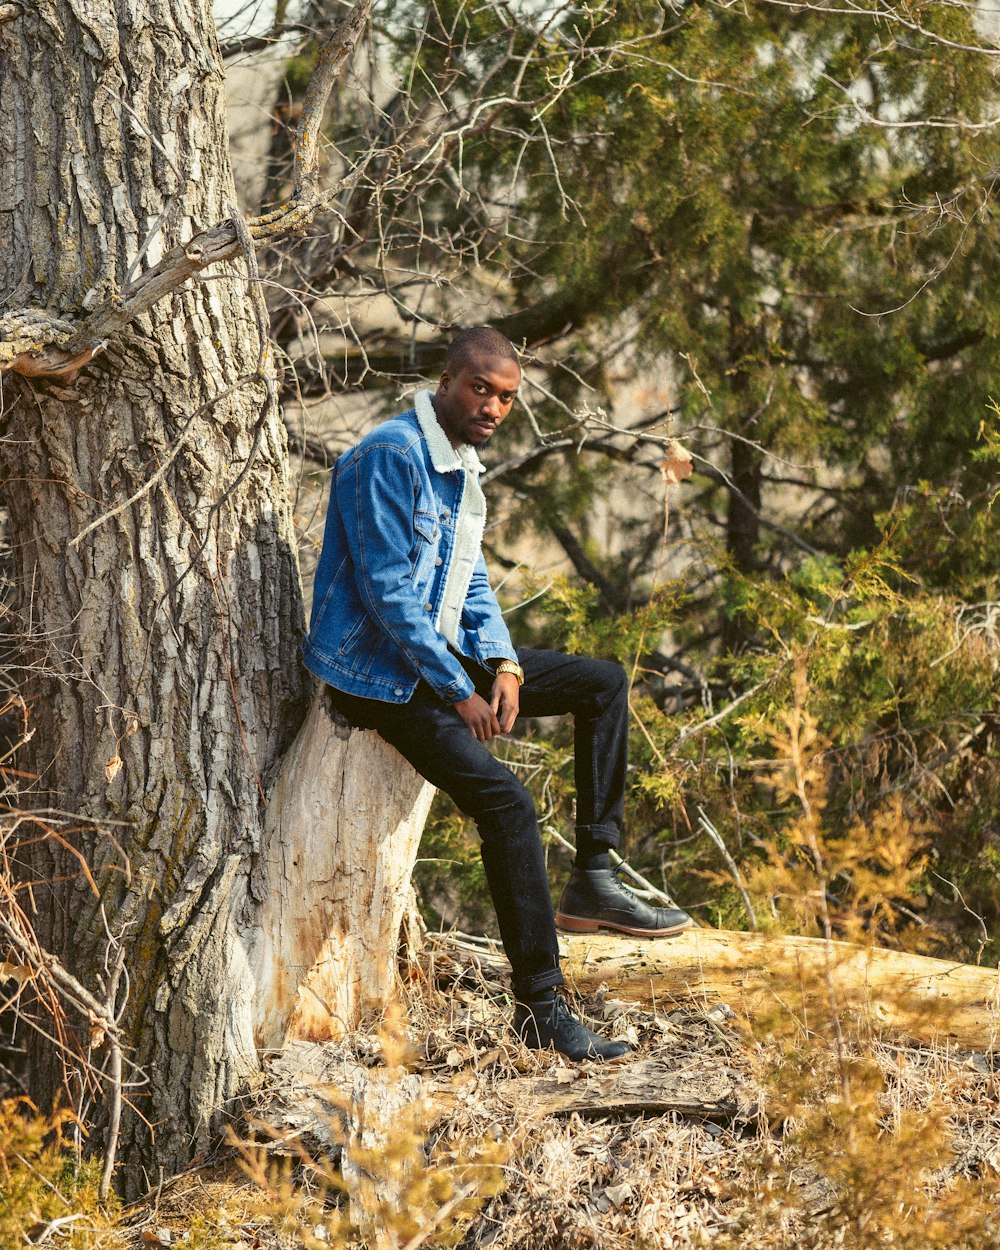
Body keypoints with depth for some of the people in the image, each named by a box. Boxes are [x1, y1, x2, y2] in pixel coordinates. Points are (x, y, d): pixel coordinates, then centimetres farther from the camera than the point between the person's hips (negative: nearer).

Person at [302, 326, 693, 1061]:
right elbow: (388, 592, -22)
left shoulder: (464, 469, 12)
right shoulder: (390, 458, -18)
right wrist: (459, 693, -20)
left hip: (442, 653, 10)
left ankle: (594, 879, 2)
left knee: (603, 683, 7)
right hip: (377, 674, -10)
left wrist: (502, 664, -4)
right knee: (506, 802, -23)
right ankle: (541, 1007, -17)